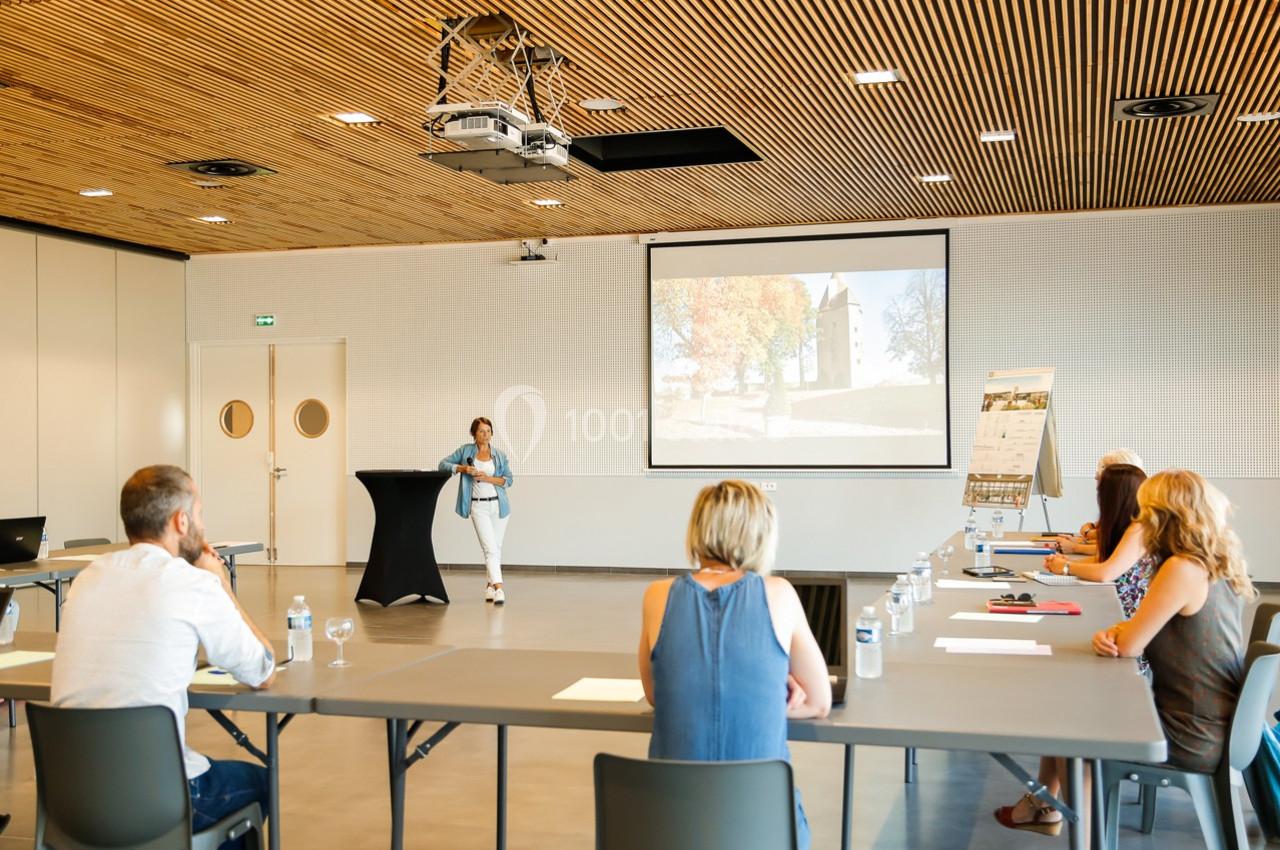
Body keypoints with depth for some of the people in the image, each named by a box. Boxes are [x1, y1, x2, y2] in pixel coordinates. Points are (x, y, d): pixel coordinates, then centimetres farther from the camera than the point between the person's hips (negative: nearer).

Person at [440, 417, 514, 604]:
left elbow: (508, 480, 1)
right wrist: (462, 468, -13)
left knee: (497, 548, 10)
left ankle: (490, 585, 25)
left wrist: (488, 478, -14)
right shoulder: (465, 450, 3)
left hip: (498, 504, 3)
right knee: (490, 548, -13)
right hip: (478, 506, -2)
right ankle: (498, 587, -21)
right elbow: (443, 464, 2)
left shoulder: (499, 455, 5)